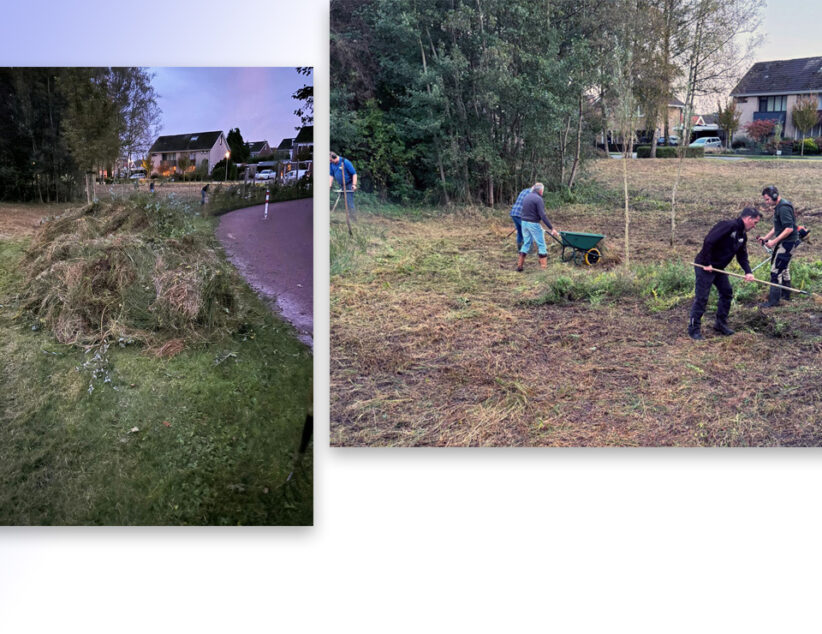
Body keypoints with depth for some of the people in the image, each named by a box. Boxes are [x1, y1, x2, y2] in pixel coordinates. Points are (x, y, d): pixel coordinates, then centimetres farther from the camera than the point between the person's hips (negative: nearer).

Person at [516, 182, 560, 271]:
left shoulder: (526, 196, 11)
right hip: (533, 224, -7)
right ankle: (544, 266, 2)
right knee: (541, 244, 2)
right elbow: (543, 215, -19)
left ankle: (519, 265, 11)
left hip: (524, 223, 7)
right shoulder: (538, 199, -14)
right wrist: (551, 228, -19)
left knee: (526, 243, 15)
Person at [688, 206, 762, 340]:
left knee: (727, 293, 14)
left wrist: (748, 272, -5)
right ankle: (693, 329, 3)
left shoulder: (742, 235, 10)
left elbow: (742, 256, 13)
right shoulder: (728, 226, -20)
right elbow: (709, 241, -28)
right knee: (701, 298, -6)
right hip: (704, 267, -10)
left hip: (718, 268, 10)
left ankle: (721, 324, 28)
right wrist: (706, 264, -24)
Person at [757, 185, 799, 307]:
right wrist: (766, 237, 11)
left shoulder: (783, 208, -21)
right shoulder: (778, 207, 12)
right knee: (783, 267, 23)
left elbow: (789, 228, -26)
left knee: (776, 270, -10)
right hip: (784, 242, 11)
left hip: (788, 242, -11)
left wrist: (774, 241, -25)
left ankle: (773, 300, -8)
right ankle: (785, 294, 38)